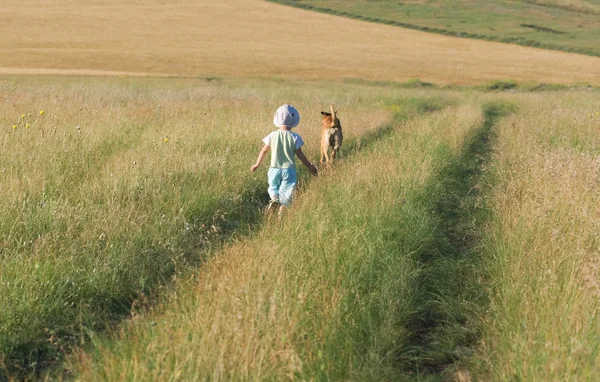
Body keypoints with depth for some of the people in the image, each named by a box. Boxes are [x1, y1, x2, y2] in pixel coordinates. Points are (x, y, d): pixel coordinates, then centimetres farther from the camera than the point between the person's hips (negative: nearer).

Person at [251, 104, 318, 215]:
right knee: (286, 194, 7)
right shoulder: (295, 137, -8)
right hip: (289, 170, -1)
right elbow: (300, 155, -4)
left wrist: (257, 164, 19)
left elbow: (264, 151, 5)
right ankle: (281, 213, -5)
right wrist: (309, 166, 8)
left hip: (274, 169, 1)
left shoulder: (272, 135, -4)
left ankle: (274, 199, -12)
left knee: (273, 188, 18)